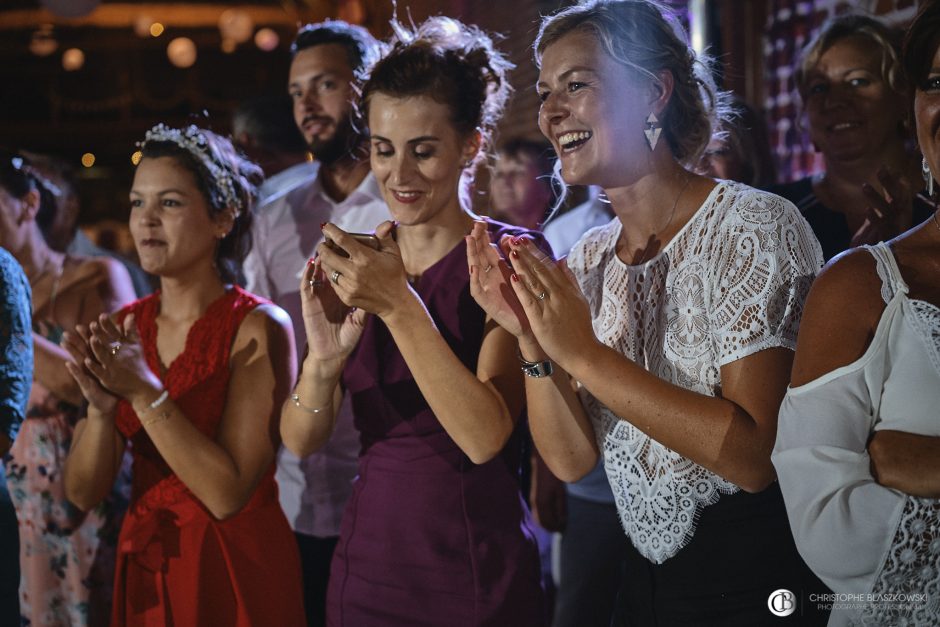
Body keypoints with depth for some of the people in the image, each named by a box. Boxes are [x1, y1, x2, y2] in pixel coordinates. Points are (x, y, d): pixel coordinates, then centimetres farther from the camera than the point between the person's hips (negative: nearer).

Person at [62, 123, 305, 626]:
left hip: (234, 574, -5)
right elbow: (83, 491, -3)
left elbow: (228, 494, -20)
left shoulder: (258, 327, -14)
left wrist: (144, 391, -24)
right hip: (143, 569, 5)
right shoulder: (123, 328, 0)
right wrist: (101, 406, -20)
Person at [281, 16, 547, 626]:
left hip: (476, 573, -4)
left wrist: (399, 305, -27)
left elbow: (486, 437, -21)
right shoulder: (358, 262, 4)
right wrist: (324, 360, -21)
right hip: (367, 561, 5)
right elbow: (301, 439, -2)